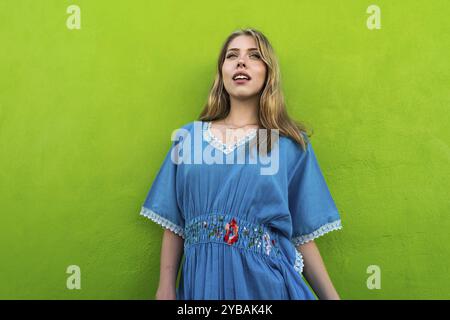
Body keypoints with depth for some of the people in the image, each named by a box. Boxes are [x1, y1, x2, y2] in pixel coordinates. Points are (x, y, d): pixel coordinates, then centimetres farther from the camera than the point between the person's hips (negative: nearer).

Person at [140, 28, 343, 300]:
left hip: (266, 280, -1)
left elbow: (303, 234, 1)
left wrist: (332, 296, -4)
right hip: (202, 279, 2)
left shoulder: (292, 144, 0)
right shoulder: (188, 137, 5)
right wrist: (165, 288, 1)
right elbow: (173, 224, 6)